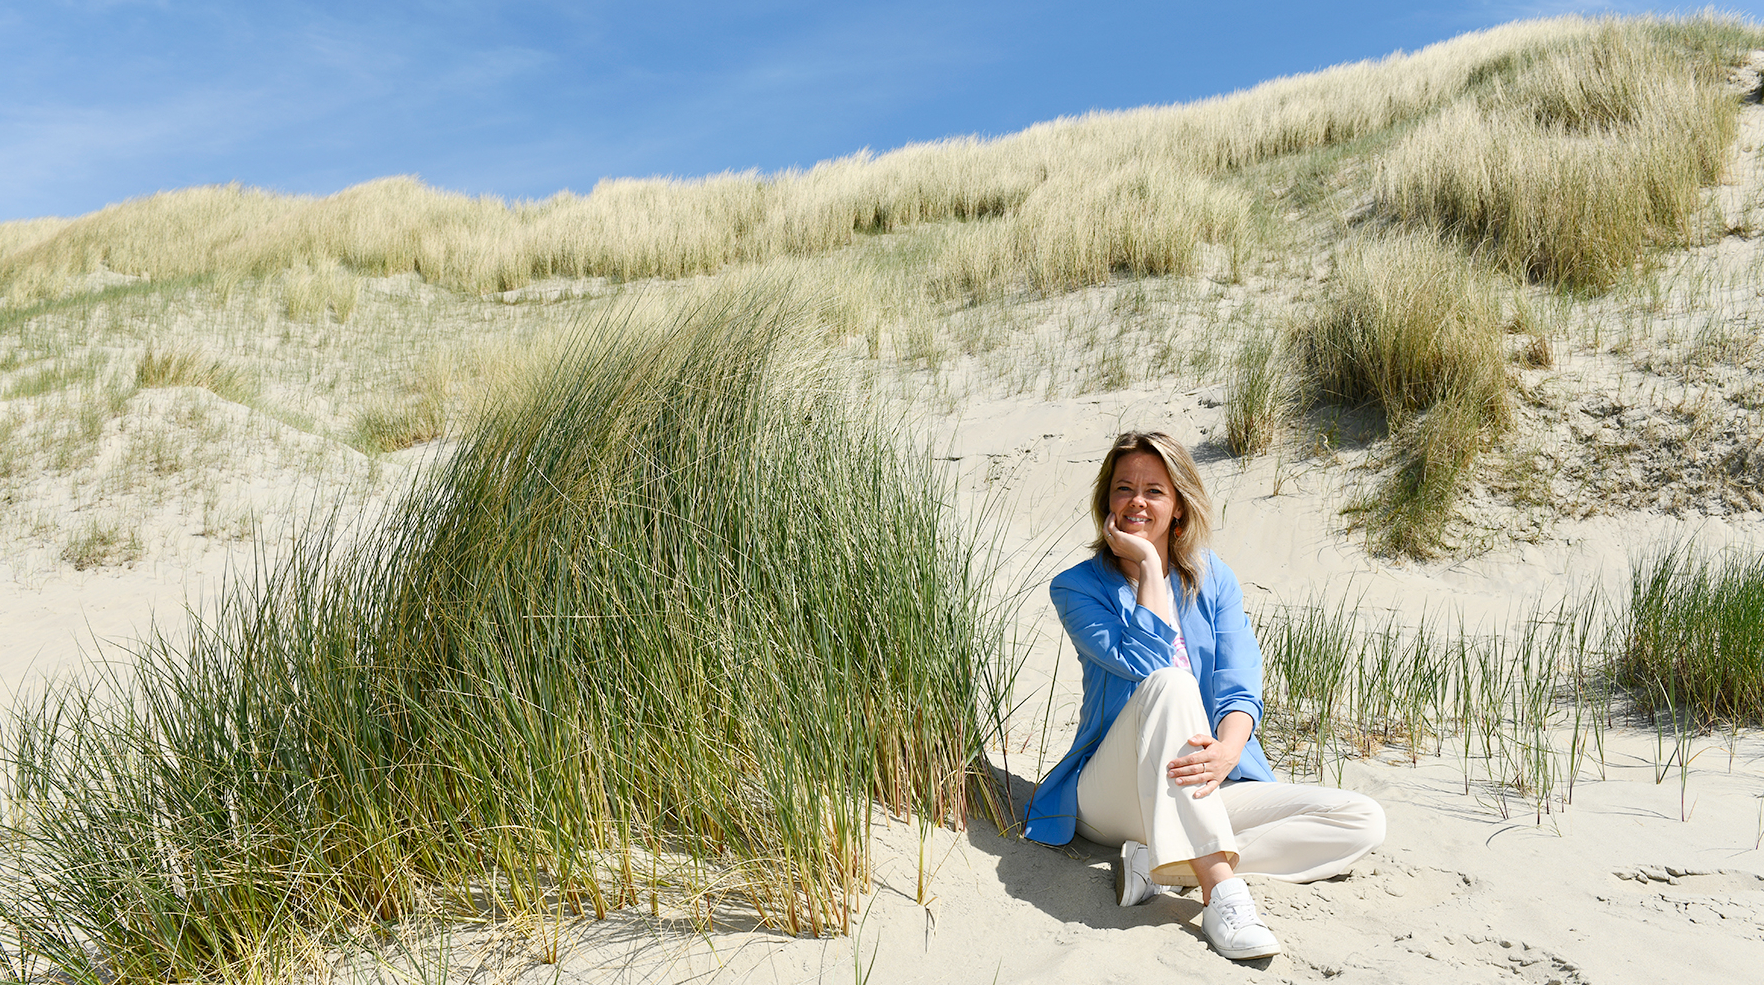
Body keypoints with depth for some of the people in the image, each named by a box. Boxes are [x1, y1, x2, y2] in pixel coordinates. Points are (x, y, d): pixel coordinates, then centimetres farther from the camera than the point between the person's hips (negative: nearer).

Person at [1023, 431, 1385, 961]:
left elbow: (1241, 688, -4)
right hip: (1112, 795, -4)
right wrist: (1149, 565, -14)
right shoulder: (1077, 588, -2)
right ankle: (1221, 890, -39)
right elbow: (1145, 667, -19)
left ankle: (1161, 865, -24)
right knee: (1170, 684, -33)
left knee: (1364, 820, -14)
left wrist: (1226, 752, -25)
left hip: (1203, 795, 5)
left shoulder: (1214, 579, 8)